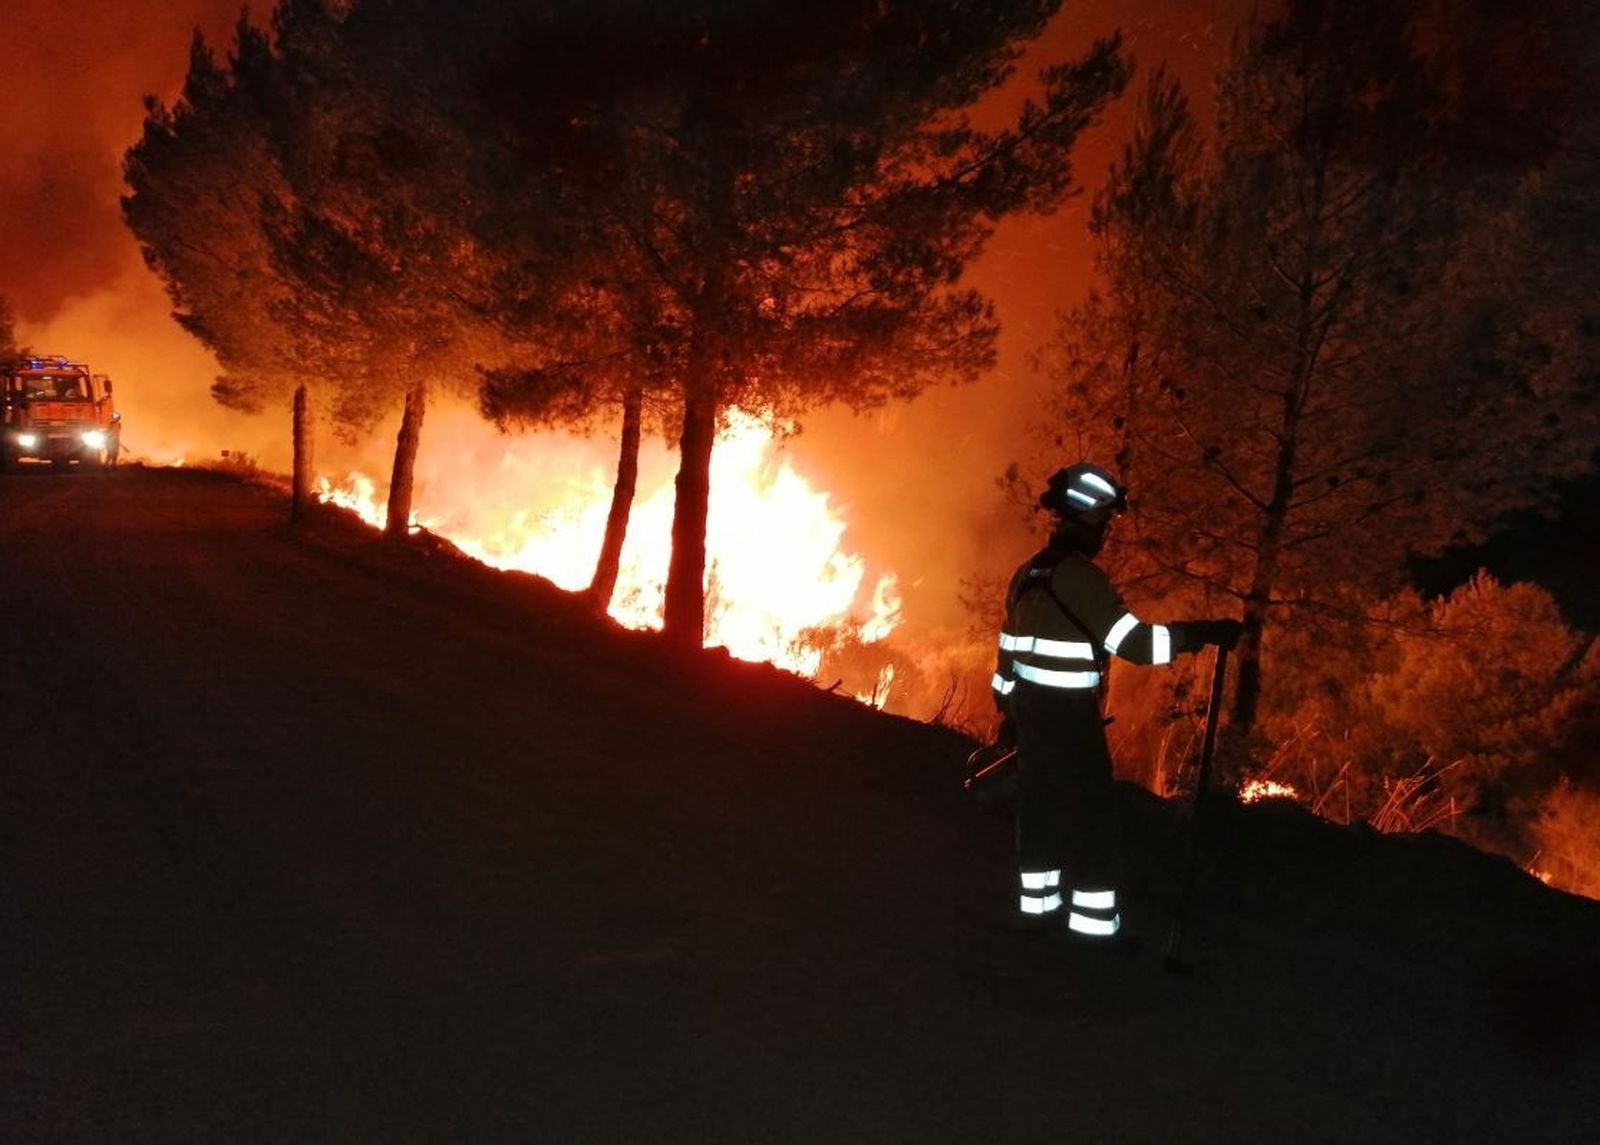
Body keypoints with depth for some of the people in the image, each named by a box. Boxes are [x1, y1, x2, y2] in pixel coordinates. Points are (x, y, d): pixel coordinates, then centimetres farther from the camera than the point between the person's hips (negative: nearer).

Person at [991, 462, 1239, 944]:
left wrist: (1006, 705, 25)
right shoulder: (1079, 575, -18)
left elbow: (1010, 643, 16)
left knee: (1040, 806, 15)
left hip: (1030, 707, 9)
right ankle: (1093, 920, 6)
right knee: (1093, 815, 0)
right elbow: (1133, 641, -24)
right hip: (1068, 715, -9)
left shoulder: (1029, 571, 10)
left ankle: (1038, 903, 24)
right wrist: (1204, 633, -18)